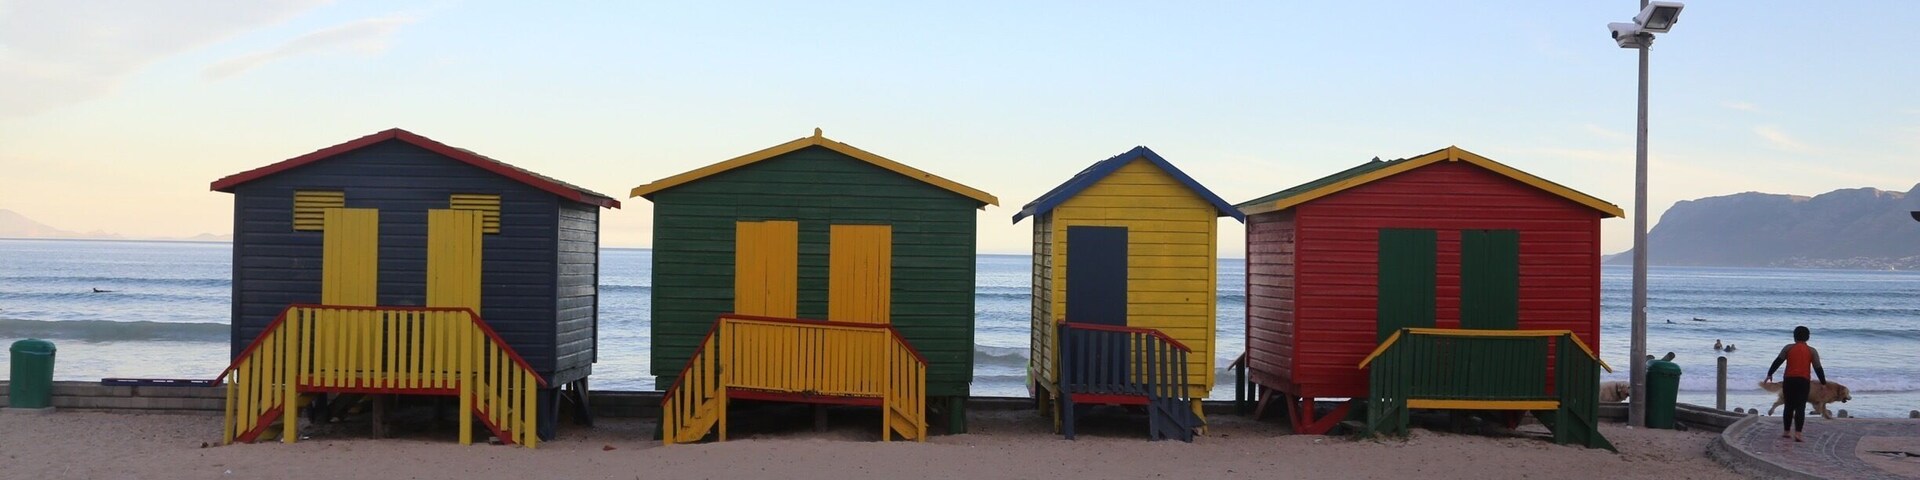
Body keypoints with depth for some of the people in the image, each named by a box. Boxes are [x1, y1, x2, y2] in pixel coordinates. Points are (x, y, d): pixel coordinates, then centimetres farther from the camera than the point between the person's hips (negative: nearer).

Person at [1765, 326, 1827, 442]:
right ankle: (1797, 433, -16)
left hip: (1789, 380, 1)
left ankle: (1786, 431, 21)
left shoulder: (1788, 348, 4)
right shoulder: (1812, 351, 4)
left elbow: (1778, 361, -1)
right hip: (1804, 381, -1)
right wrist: (1823, 383, 9)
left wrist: (1770, 374, 4)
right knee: (1800, 408, -4)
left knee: (1789, 406, 14)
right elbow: (1818, 368, 3)